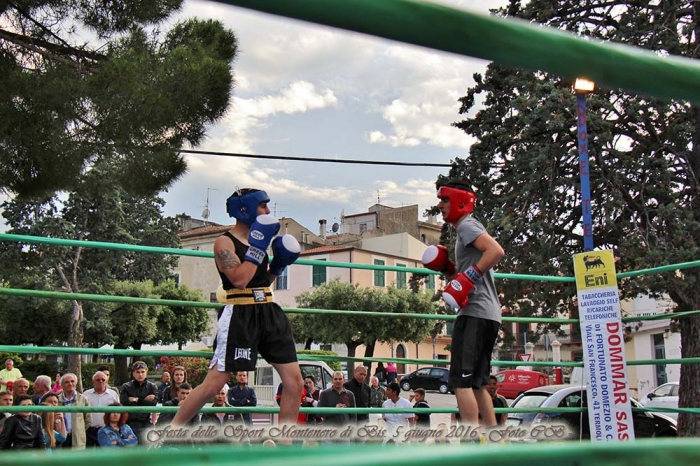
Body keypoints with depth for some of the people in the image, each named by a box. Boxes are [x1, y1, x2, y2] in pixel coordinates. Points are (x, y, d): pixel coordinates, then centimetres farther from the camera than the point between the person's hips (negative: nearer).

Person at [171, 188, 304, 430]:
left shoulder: (258, 238, 16)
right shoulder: (225, 242, -7)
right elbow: (240, 279, -22)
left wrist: (279, 263, 9)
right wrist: (259, 245, -17)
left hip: (269, 313, 7)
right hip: (239, 317, -7)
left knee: (295, 383, 2)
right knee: (213, 385, -7)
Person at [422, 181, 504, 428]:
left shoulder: (467, 226, -5)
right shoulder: (466, 230, 25)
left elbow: (496, 251, -23)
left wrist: (467, 277, -25)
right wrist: (447, 269, 16)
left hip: (475, 312, -11)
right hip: (487, 314, 11)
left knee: (461, 380, -12)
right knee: (477, 383, 16)